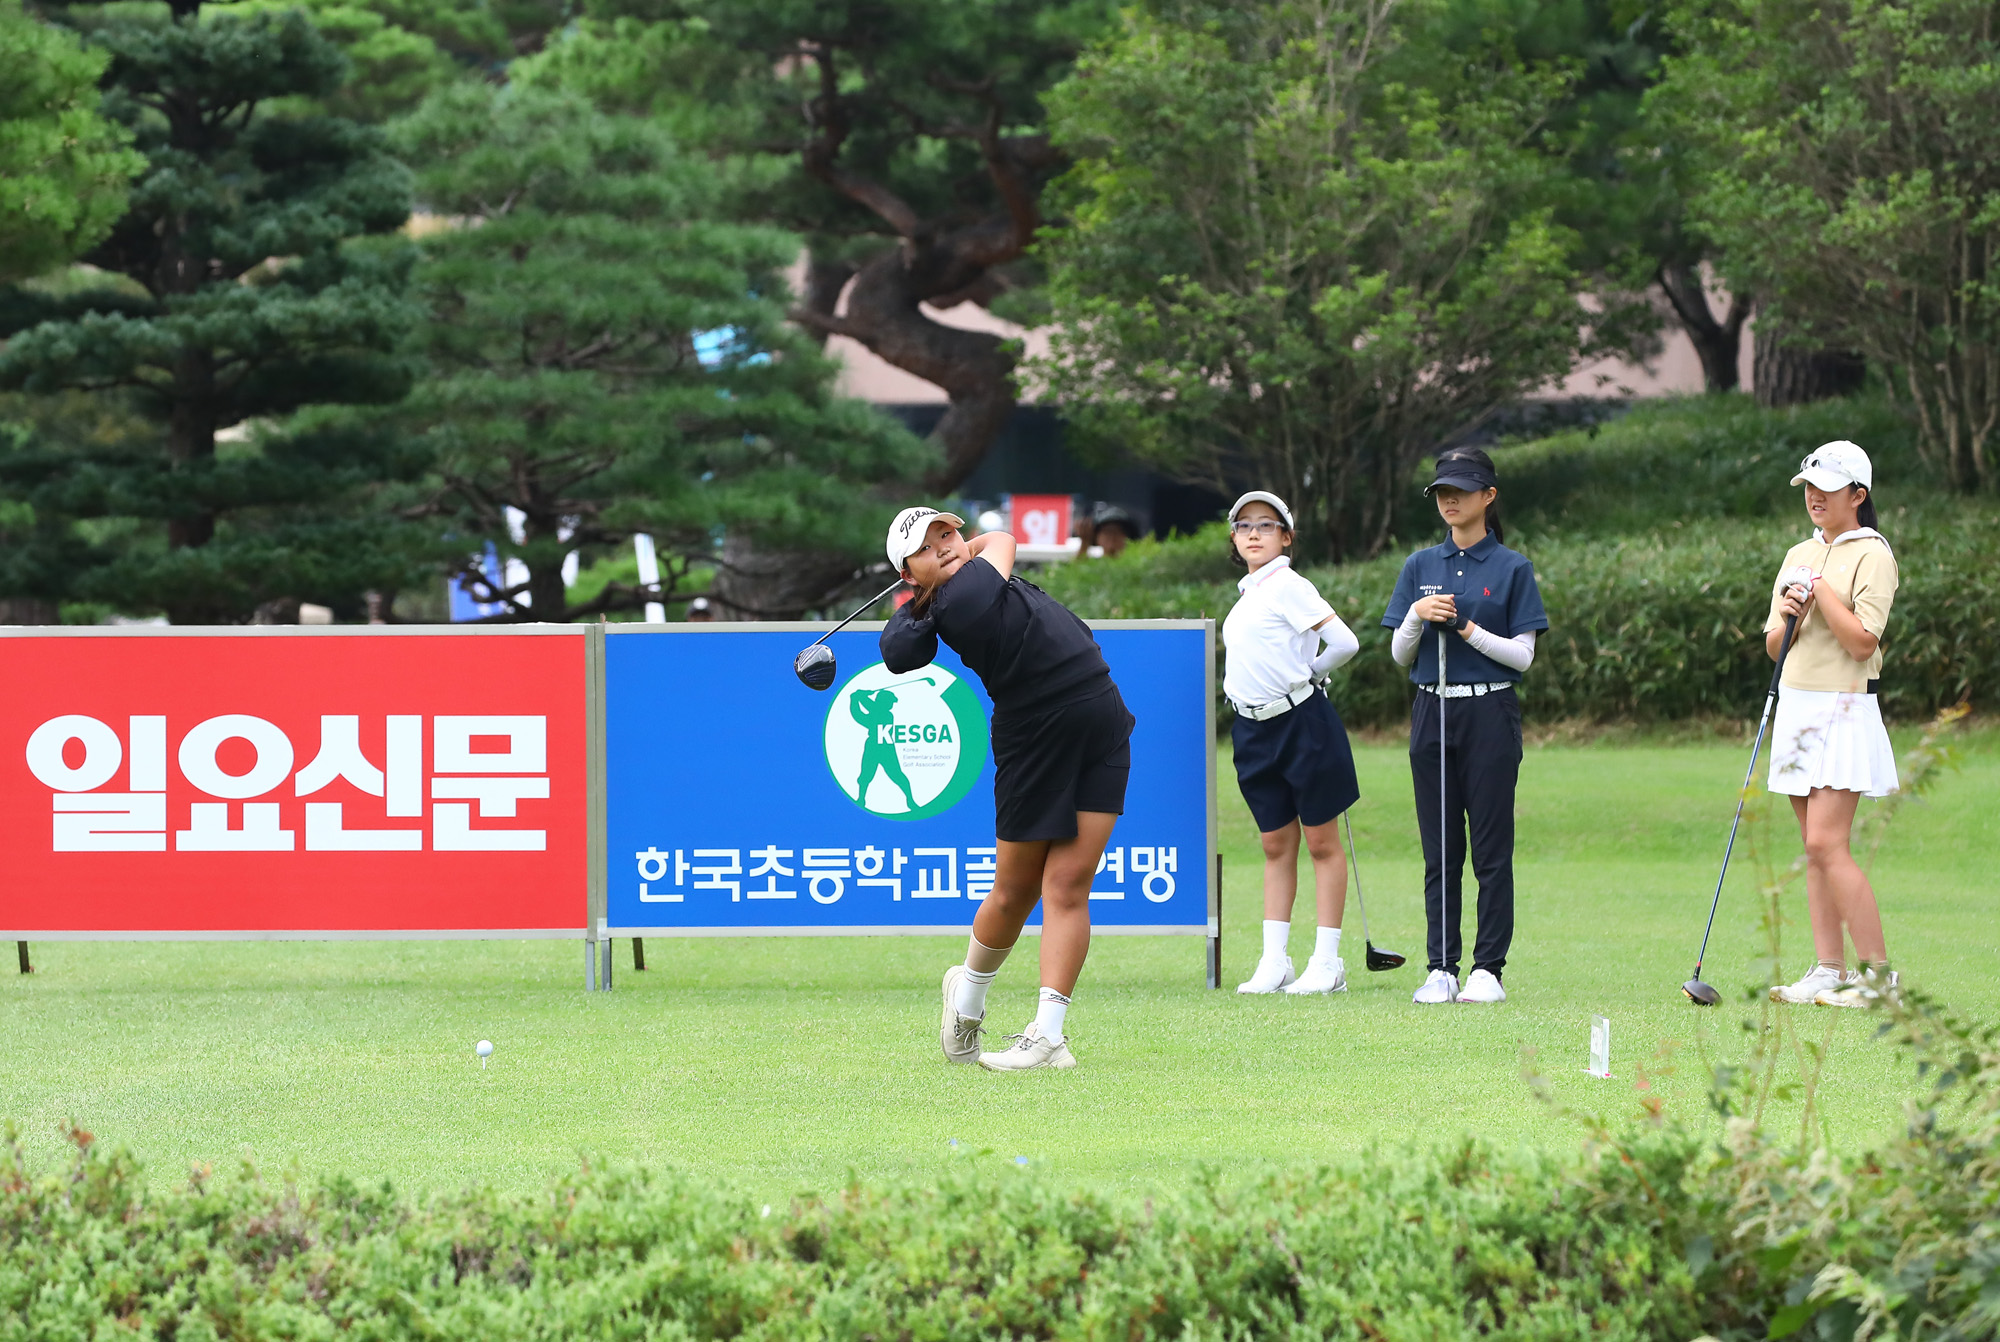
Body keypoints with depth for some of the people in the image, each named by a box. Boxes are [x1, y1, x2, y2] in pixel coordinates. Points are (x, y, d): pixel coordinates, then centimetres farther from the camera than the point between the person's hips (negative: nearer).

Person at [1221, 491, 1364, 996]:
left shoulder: (1288, 586, -10)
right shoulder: (1247, 595, 14)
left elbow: (1344, 642, -15)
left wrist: (1309, 673, 0)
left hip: (1301, 722, -8)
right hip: (1254, 728, 8)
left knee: (1321, 842, 0)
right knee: (1275, 846, 9)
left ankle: (1327, 962, 2)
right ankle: (1274, 962, 9)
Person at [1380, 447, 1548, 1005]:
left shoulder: (1512, 568, 0)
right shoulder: (1421, 566, 11)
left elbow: (1523, 654, -4)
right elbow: (1399, 655, 10)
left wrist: (1467, 629, -15)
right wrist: (1418, 615, -9)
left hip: (1490, 713, -3)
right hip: (1432, 711, 4)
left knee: (1491, 849, -3)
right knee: (1440, 851, 4)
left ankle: (1488, 969, 0)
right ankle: (1441, 968, 6)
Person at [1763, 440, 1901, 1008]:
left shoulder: (1871, 556, -7)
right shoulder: (1800, 556, 16)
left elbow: (1863, 640, -15)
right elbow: (1774, 645, 13)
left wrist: (1821, 590, -14)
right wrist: (1787, 618, -8)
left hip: (1844, 711, -8)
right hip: (1797, 705, 8)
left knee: (1827, 843, -15)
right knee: (1816, 848, 5)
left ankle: (1878, 973, -11)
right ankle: (1829, 971, 6)